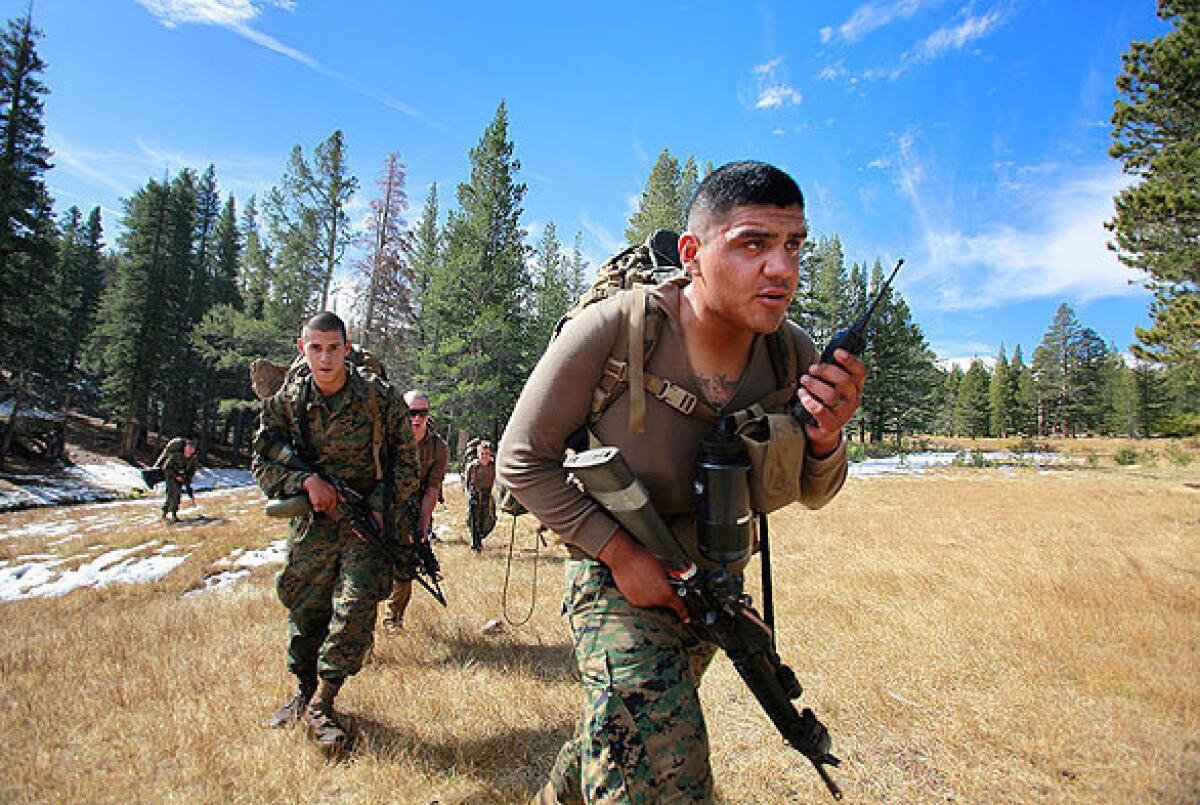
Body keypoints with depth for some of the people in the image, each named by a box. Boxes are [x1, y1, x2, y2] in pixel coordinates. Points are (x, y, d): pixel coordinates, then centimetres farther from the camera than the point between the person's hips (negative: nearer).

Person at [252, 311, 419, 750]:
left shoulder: (379, 397, -10)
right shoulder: (287, 401, -1)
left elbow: (406, 460, -2)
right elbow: (263, 463, 3)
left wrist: (380, 505, -13)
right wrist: (308, 482, -14)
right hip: (313, 520, 3)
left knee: (355, 607, -12)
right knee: (304, 608, 12)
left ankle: (321, 704, 8)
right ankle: (305, 689, 36)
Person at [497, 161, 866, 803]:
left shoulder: (793, 352, -12)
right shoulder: (611, 329, -26)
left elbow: (811, 493, 1)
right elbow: (522, 460, -17)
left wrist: (826, 435, -22)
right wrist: (620, 552, -22)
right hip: (619, 578, -5)